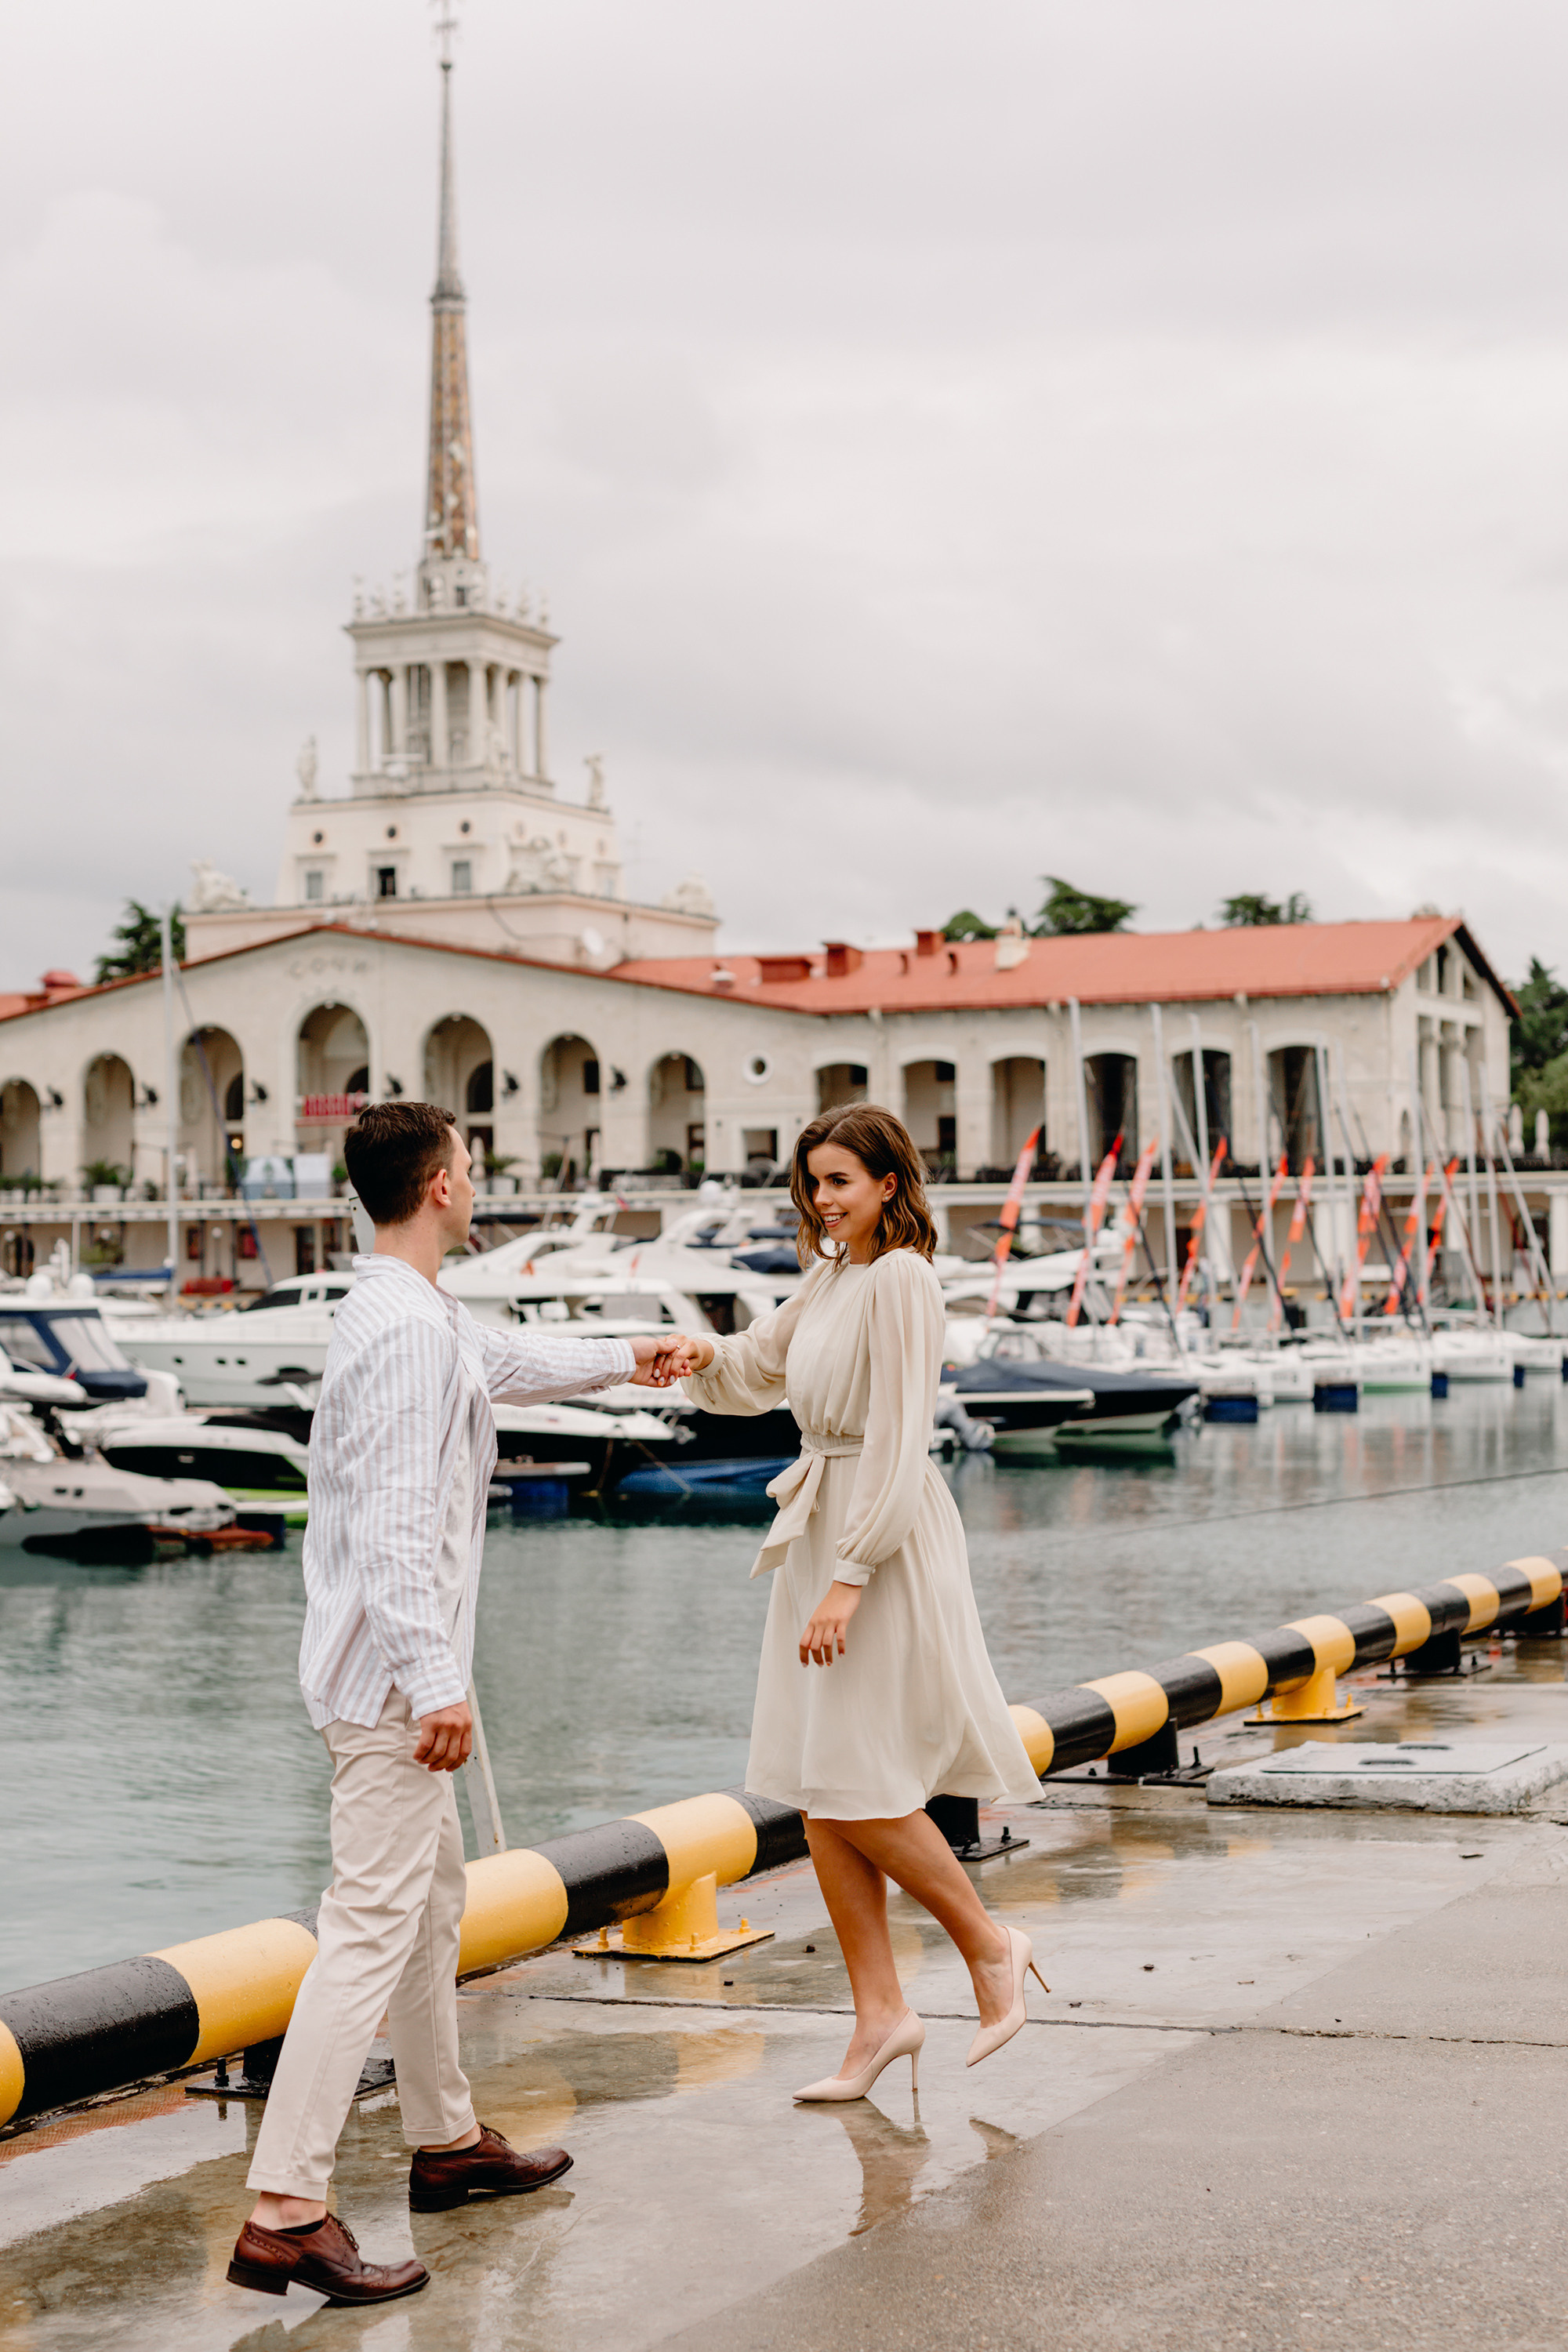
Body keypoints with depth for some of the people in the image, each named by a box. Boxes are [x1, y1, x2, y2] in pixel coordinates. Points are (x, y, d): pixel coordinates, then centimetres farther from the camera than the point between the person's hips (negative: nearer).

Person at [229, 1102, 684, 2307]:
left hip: (390, 1673, 11)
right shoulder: (409, 1328, -19)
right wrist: (436, 1685, -26)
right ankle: (285, 2212, -13)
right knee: (373, 1925, -12)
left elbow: (512, 1358, 36)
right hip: (394, 1669, -11)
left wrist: (622, 1360, 53)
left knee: (436, 1899, 21)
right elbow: (395, 1526, -25)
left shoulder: (430, 1318, 13)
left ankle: (447, 2139, 35)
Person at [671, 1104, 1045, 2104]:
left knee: (856, 1782, -6)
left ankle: (989, 1945, 14)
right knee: (822, 1790, 7)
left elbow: (898, 1443, -19)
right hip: (822, 1531, 9)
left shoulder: (900, 1281, -14)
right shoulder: (831, 1279, 13)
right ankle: (879, 2012, 13)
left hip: (887, 1540, -9)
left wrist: (849, 1577, -23)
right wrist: (706, 1356, 0)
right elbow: (756, 1371, 24)